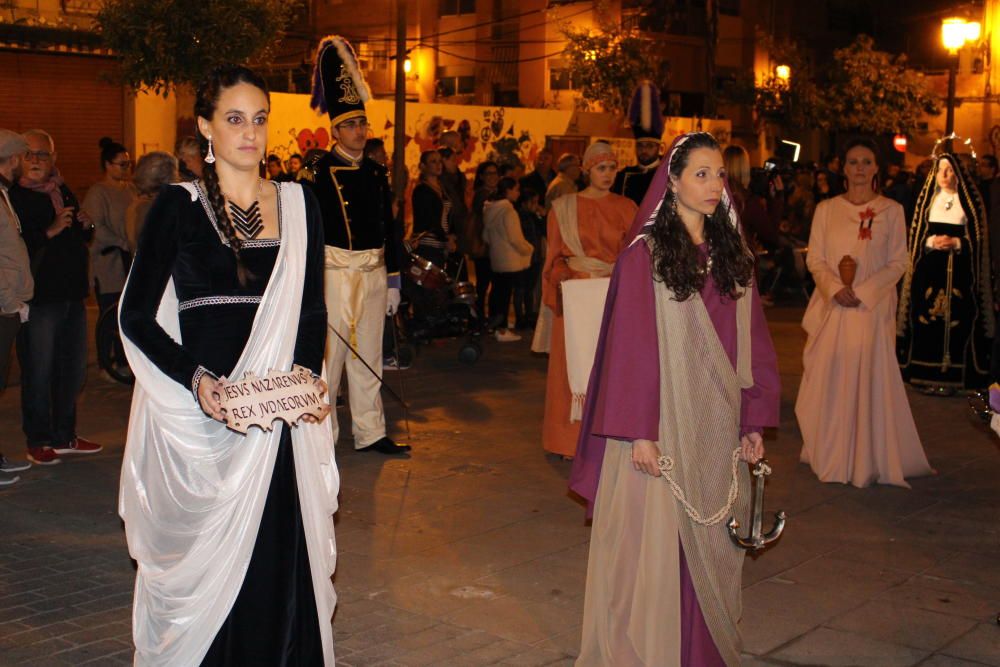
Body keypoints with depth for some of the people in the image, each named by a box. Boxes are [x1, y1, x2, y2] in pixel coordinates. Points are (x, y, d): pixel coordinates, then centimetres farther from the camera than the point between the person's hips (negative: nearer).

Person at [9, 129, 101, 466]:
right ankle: (39, 442, 13)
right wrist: (50, 232, -24)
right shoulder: (13, 197, -8)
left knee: (73, 369, 13)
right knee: (38, 373, 0)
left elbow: (82, 239, 25)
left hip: (72, 295, 7)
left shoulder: (65, 194, 14)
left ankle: (65, 435, 26)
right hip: (38, 297, -7)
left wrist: (86, 226, 4)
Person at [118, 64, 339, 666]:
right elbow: (136, 315, -2)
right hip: (199, 409, -2)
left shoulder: (299, 204, 9)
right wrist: (195, 379, -15)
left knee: (281, 558, 4)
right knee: (206, 557, 2)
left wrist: (308, 375, -4)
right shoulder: (179, 205, 1)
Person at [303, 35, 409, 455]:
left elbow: (389, 229, 14)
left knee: (369, 355, 11)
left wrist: (393, 280, 11)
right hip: (335, 270, -6)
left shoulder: (377, 173, 11)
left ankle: (370, 433, 19)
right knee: (329, 352, -1)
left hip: (373, 271, 6)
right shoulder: (318, 173, -6)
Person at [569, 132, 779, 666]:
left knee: (713, 551, 12)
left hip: (718, 432, 5)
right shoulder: (645, 256, -7)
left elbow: (753, 344, 10)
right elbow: (630, 348, -10)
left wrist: (754, 421, 5)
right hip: (663, 429, -5)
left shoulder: (732, 256, 9)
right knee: (654, 548, 2)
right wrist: (639, 432, -15)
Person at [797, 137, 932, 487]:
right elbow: (815, 259, 5)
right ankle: (830, 456, 15)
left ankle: (867, 459, 7)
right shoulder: (826, 209, 7)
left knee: (870, 381, -2)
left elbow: (898, 263, 0)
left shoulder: (892, 211, 2)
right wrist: (834, 288, -13)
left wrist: (863, 292, -13)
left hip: (873, 308, -2)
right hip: (831, 307, 2)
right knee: (828, 380, 3)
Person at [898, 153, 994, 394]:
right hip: (929, 267, 2)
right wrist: (932, 241, -11)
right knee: (927, 315, -3)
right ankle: (927, 373, 2)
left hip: (958, 268, -2)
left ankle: (949, 375, -4)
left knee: (955, 319, -7)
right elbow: (916, 233, 9)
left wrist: (956, 243, -14)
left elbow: (978, 236, 3)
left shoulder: (969, 200, 6)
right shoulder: (927, 198, 12)